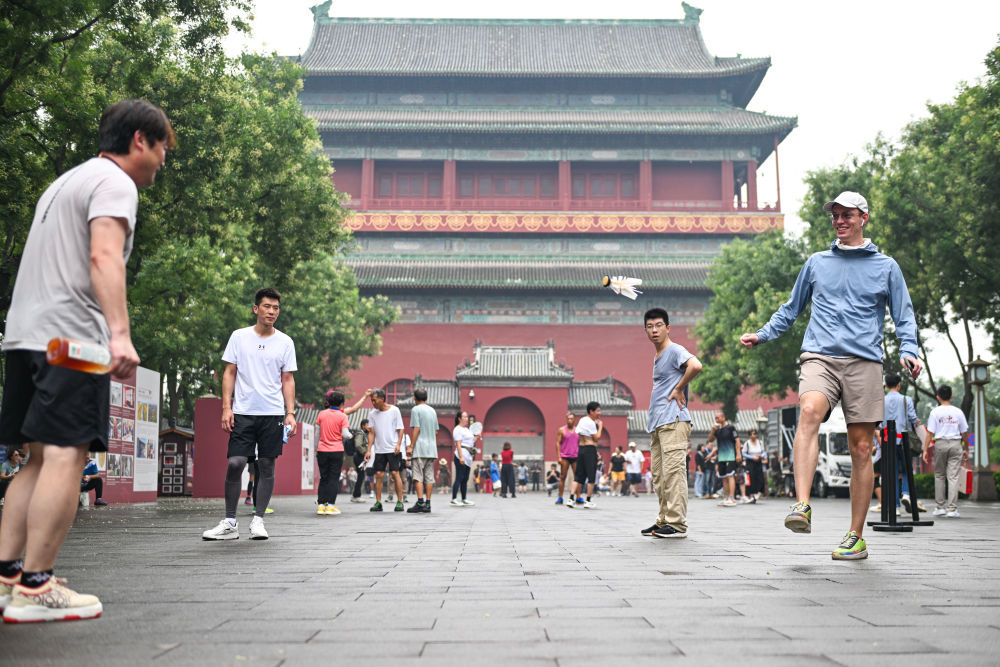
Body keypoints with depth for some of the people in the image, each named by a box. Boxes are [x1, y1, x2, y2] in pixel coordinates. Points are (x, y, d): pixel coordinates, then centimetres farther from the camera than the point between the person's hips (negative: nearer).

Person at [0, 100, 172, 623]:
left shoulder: (65, 182, 28)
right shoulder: (114, 182, -3)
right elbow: (104, 256, -20)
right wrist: (120, 334, -31)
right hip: (72, 338, -10)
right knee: (65, 456, -11)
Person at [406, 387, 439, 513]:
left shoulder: (416, 410, -4)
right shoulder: (433, 411, 17)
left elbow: (416, 429, -11)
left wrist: (411, 446, -11)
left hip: (419, 448, -6)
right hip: (431, 449, 6)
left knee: (418, 477, -7)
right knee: (429, 477, 5)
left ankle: (420, 502, -15)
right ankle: (427, 504, 3)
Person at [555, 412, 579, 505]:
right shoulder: (562, 430, 4)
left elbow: (580, 444, 17)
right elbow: (558, 443, 2)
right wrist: (559, 457, -7)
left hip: (576, 457, 3)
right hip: (565, 457, -3)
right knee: (562, 477, -1)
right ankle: (560, 498, 2)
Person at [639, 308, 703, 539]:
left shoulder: (675, 350, -6)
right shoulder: (657, 357, 22)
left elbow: (695, 366, -25)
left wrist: (679, 389, -15)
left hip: (673, 421, -10)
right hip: (657, 424, 10)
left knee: (673, 471, -12)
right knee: (659, 476, 10)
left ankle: (677, 524, -12)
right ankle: (664, 521, 16)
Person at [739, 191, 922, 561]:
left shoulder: (886, 267, 14)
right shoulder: (816, 263, 18)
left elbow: (903, 316, 14)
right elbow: (791, 308, 28)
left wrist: (909, 350, -4)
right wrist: (761, 335, 19)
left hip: (864, 362, 0)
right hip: (819, 356, 0)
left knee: (861, 449, -1)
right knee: (809, 410, -31)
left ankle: (856, 537, 9)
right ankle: (802, 506, -40)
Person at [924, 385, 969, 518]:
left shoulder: (935, 412, -2)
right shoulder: (958, 412, 3)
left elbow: (930, 433, -6)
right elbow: (964, 433, 7)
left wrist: (925, 450, -2)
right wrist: (966, 449, 18)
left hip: (940, 443, -1)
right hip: (955, 444, 1)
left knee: (939, 475, 12)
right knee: (953, 477, -1)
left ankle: (939, 507, 13)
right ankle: (952, 509, -5)